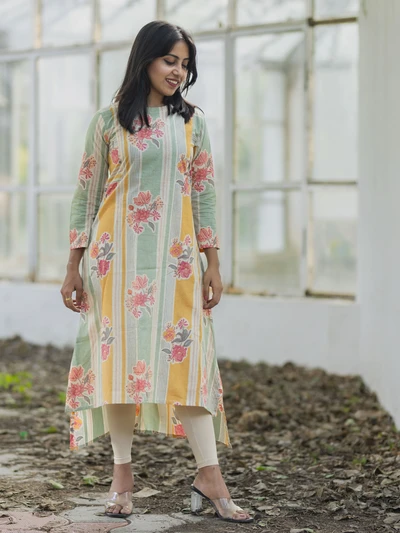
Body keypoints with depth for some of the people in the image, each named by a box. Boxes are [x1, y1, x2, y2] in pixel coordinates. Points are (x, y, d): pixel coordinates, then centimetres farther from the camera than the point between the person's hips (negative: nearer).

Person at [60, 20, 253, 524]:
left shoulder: (193, 121, 9)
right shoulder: (108, 120, 4)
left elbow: (204, 194, 9)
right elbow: (86, 194, 5)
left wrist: (213, 265, 4)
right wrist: (73, 268, 3)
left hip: (175, 257, 1)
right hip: (116, 255, -1)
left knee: (187, 356, -5)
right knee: (118, 353, -2)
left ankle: (209, 476, -4)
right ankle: (122, 474, 8)